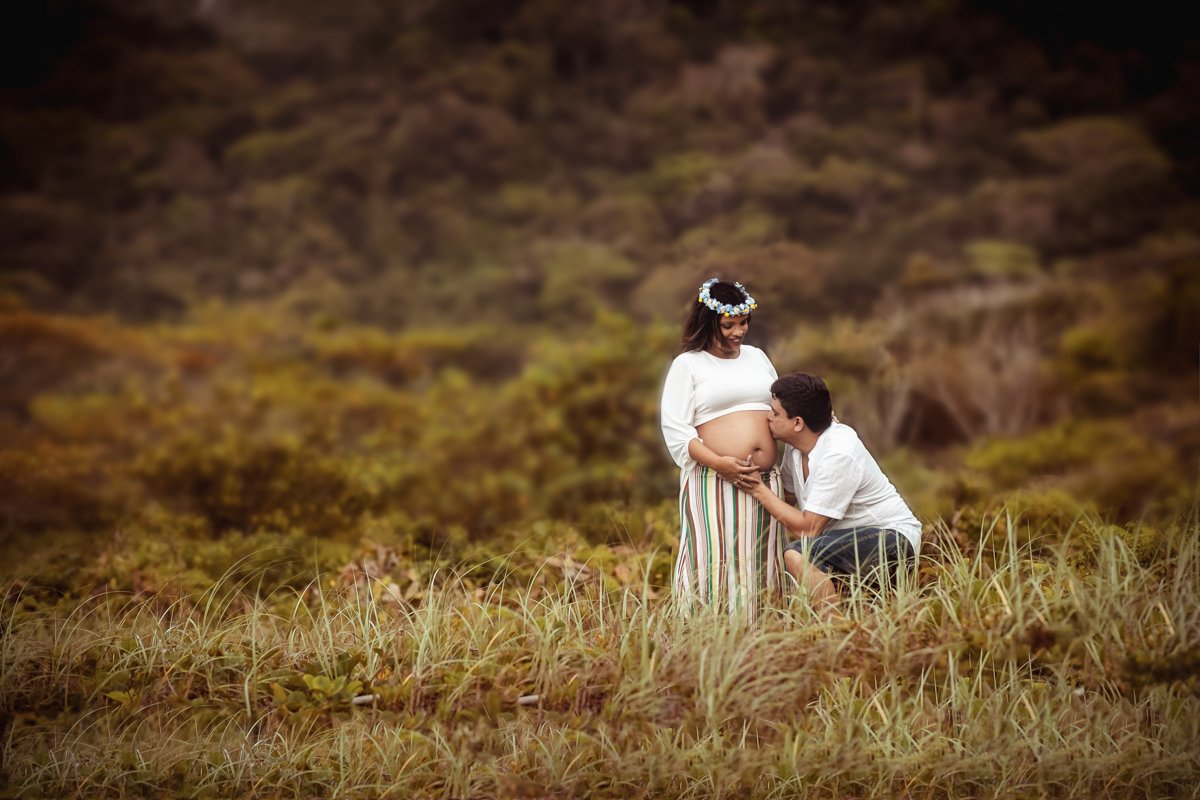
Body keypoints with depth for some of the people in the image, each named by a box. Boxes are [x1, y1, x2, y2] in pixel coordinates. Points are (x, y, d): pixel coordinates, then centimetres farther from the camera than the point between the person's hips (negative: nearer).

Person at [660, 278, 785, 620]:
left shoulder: (757, 357, 19)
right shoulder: (688, 364, 3)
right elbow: (675, 431, -5)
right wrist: (719, 463, -16)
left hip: (763, 482, 5)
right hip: (712, 484, -5)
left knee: (760, 564, 3)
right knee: (715, 563, -11)